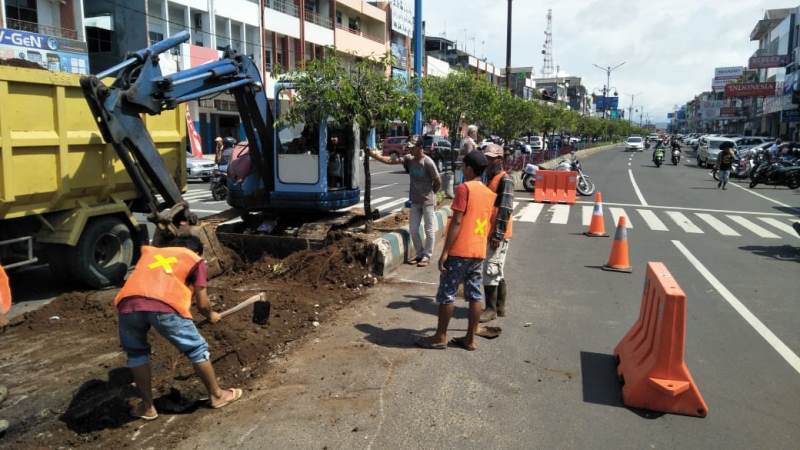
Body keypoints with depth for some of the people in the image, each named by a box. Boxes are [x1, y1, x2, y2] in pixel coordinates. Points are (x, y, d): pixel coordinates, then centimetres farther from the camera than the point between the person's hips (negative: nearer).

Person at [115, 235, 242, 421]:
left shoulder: (150, 251, 36)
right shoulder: (196, 260, 24)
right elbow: (202, 304, 21)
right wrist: (211, 316, 41)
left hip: (128, 303, 4)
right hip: (164, 305, -3)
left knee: (136, 353, 28)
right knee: (196, 349, 16)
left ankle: (147, 407, 33)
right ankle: (217, 395, 29)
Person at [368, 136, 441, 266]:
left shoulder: (428, 162, -17)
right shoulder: (409, 159, 0)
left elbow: (438, 182, -9)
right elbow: (391, 161, -7)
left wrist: (430, 194, 4)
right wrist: (376, 155, -20)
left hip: (427, 201, -6)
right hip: (415, 201, 6)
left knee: (429, 230, 4)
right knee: (413, 229, 9)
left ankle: (427, 256, 15)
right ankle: (420, 254, 25)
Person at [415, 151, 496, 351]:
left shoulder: (464, 188, -10)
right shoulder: (490, 194, 11)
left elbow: (456, 221, -16)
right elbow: (489, 226, 16)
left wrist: (445, 252, -14)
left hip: (459, 251, -7)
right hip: (479, 252, 7)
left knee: (446, 294, 2)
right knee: (475, 295, 9)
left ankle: (440, 337, 10)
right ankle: (470, 339, 16)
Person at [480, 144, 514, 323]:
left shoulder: (505, 180, -12)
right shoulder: (488, 177, 15)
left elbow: (506, 209, -19)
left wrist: (498, 235, -22)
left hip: (498, 235, -9)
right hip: (488, 232, 9)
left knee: (490, 270, -7)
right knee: (498, 272, 14)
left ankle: (491, 309, 1)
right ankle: (500, 307, 22)